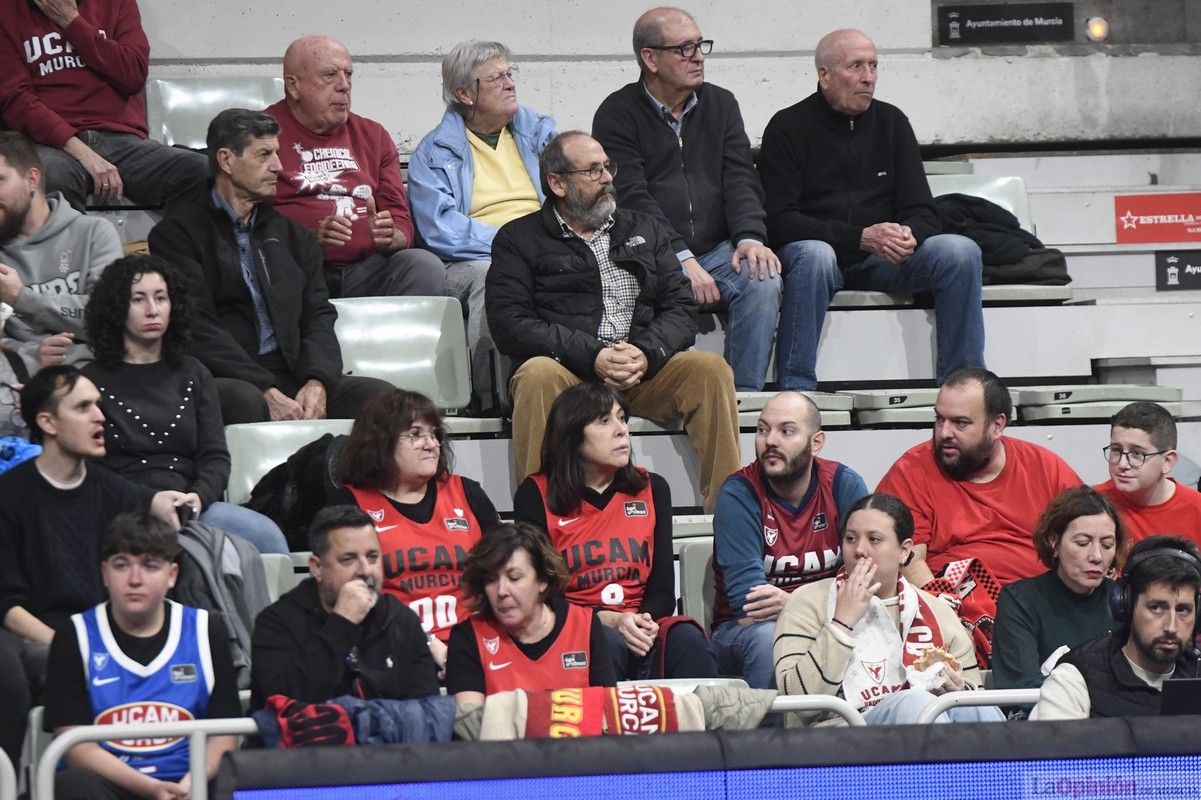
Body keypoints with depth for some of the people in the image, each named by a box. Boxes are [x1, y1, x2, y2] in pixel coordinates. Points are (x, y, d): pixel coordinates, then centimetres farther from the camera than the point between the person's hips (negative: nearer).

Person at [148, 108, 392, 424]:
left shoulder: (291, 234, 25)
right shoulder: (179, 232, 5)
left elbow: (318, 316, 15)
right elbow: (197, 328, -7)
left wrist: (318, 381, -9)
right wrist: (266, 392, -19)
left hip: (292, 377, 5)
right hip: (224, 381, -5)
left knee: (380, 395, -20)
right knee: (245, 400, -39)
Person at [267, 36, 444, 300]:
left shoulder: (373, 135, 22)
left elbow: (401, 219, 18)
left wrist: (389, 237, -7)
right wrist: (311, 239, -18)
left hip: (367, 267, 4)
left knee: (426, 267, -25)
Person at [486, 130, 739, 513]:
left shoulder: (644, 231, 24)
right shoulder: (519, 240, 10)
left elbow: (680, 309, 13)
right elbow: (510, 324, -4)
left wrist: (647, 354, -10)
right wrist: (592, 357, -16)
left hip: (644, 372, 3)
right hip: (566, 372, -3)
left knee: (711, 369, -23)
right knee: (538, 374, -36)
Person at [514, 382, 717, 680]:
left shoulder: (652, 489, 16)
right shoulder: (536, 495, 5)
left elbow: (663, 589, 11)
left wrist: (643, 622, -14)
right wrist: (607, 620, -17)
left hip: (641, 630, 3)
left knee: (687, 638, -32)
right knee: (609, 644, -39)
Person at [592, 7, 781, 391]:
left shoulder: (721, 104, 16)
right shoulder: (617, 114, 1)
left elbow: (740, 180, 8)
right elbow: (632, 198, -10)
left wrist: (750, 237, -13)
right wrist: (681, 259, -21)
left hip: (716, 250, 4)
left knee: (763, 281, -27)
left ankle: (745, 398, -22)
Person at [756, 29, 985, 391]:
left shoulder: (891, 122, 10)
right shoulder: (788, 127, -3)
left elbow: (921, 212, 8)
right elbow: (779, 221, -12)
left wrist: (909, 235, -19)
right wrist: (861, 238, -24)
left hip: (881, 260, 4)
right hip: (820, 249, -4)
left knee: (961, 252, -20)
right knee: (813, 255, -38)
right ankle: (795, 391, -36)